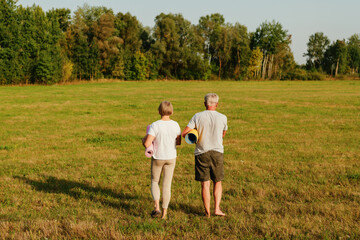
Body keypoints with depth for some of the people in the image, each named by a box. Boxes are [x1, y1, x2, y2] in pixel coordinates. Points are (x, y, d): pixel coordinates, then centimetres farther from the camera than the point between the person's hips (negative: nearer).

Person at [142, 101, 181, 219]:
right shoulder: (175, 125, -8)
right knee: (167, 185, 11)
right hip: (171, 158, 2)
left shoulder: (155, 126, -19)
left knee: (154, 182, 18)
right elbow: (179, 142, 4)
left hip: (157, 158, -2)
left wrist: (143, 139, 0)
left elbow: (147, 144, -23)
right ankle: (164, 212, 14)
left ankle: (157, 207, 3)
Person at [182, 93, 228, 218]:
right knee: (217, 182, 16)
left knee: (205, 184, 6)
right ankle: (217, 209, 9)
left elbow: (184, 133, -10)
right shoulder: (222, 118, -5)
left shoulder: (198, 117, -8)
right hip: (217, 152, 1)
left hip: (201, 153, -1)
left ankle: (207, 212, 11)